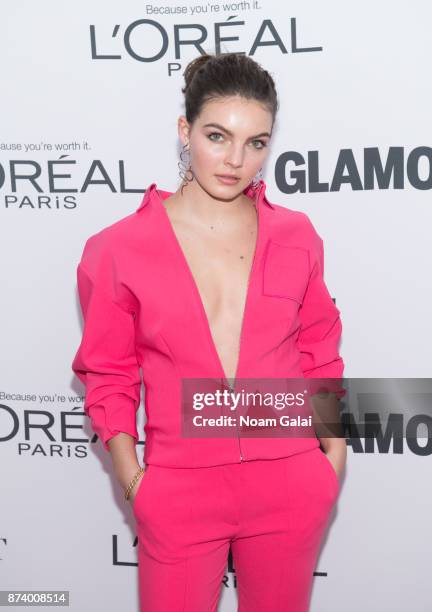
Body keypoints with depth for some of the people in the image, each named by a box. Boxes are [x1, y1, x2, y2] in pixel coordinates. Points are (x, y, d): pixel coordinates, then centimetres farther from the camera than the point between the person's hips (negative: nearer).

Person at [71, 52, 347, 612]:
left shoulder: (296, 236, -1)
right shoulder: (118, 250, -7)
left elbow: (319, 354, 8)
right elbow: (108, 377, 0)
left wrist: (334, 458, 7)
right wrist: (132, 481, -5)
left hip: (291, 489, 2)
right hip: (179, 490, -1)